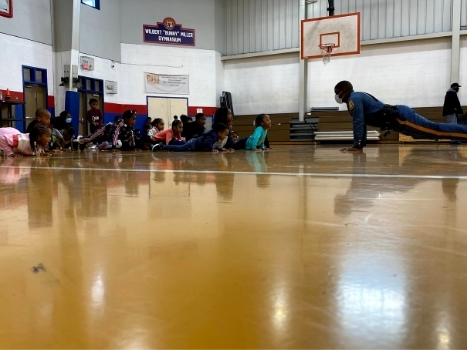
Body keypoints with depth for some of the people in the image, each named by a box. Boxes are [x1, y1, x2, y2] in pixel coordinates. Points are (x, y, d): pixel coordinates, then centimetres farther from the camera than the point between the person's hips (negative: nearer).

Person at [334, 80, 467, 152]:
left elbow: (358, 122, -20)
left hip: (400, 117, -9)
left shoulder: (353, 99, -10)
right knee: (435, 131, 15)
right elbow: (362, 122, 24)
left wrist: (356, 146, -20)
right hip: (398, 116, 9)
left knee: (437, 130, -14)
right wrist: (362, 144, 21)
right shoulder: (358, 97, 20)